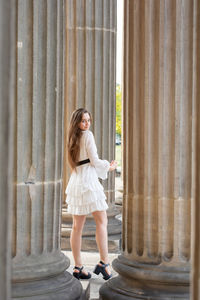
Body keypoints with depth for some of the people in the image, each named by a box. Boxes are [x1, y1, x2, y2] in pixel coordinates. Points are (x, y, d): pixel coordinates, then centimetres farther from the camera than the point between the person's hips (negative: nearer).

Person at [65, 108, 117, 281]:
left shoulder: (73, 138, 16)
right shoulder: (88, 135, -7)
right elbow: (94, 161, -8)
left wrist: (105, 166, 26)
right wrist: (110, 167, 10)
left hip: (76, 181, 8)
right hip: (89, 182, -8)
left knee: (77, 226, 6)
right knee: (102, 222, -1)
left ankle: (78, 267, 9)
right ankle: (103, 263, -6)